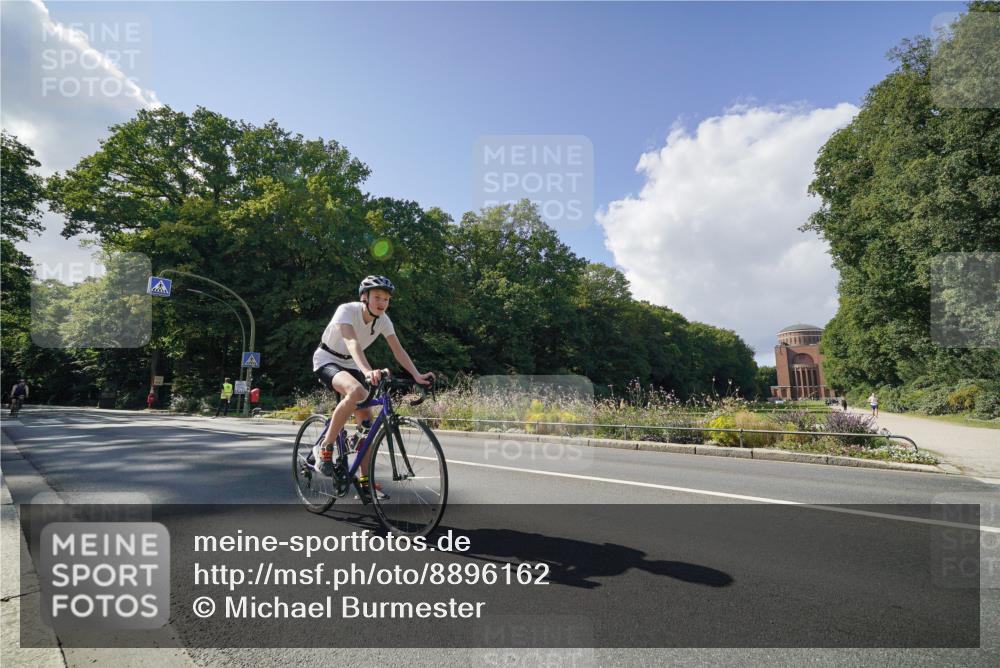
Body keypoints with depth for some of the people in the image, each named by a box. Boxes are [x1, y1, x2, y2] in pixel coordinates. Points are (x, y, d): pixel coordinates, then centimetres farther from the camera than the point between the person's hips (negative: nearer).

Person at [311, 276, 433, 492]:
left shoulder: (383, 320, -9)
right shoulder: (347, 310, -26)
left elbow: (398, 350, -16)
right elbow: (352, 343, -42)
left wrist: (417, 375, -32)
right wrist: (367, 371, -59)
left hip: (350, 365, 6)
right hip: (327, 361, -6)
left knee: (367, 420, -4)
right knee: (356, 391, -37)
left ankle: (365, 480, 6)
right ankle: (324, 448, -22)